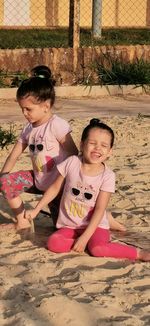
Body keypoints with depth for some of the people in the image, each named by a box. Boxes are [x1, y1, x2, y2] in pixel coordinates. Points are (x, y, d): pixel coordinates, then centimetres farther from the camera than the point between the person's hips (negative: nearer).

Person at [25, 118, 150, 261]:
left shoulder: (107, 176, -13)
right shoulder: (71, 162, -8)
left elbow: (100, 209, -15)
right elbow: (55, 188, 5)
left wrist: (85, 237, -22)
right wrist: (36, 210, 3)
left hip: (95, 225, -3)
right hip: (69, 225, 3)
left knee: (97, 249, -32)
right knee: (53, 243, -25)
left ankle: (138, 253, -14)